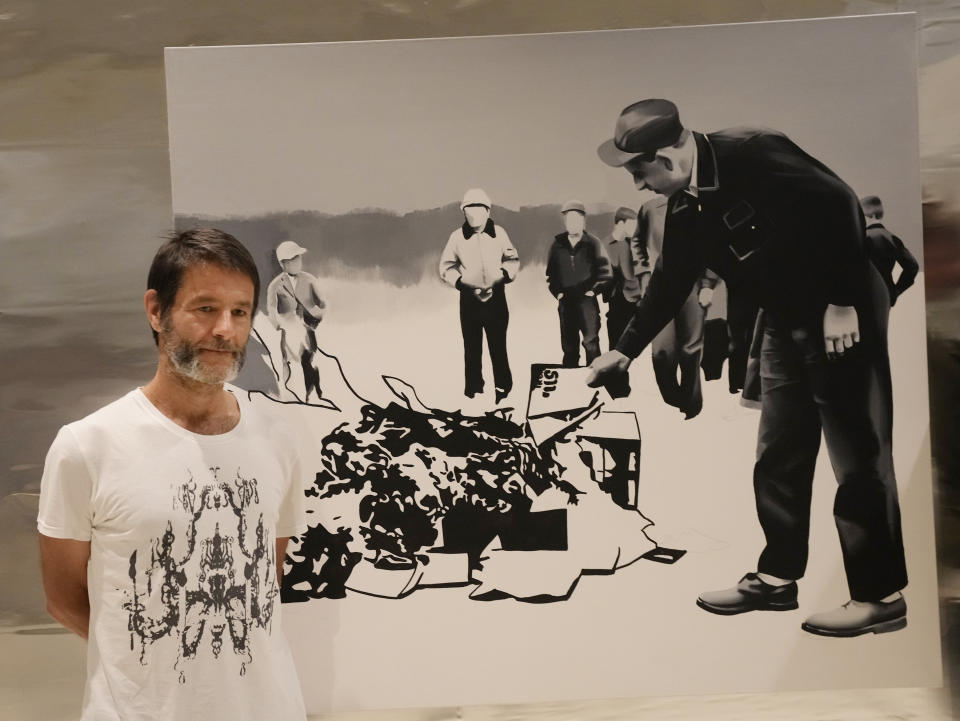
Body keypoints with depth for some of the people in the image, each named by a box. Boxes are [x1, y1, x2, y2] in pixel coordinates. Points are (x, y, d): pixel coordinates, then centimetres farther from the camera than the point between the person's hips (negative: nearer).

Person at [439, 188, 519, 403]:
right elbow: (446, 267, 5)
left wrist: (504, 274, -7)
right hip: (469, 298, 0)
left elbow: (512, 259, 10)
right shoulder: (457, 236, -5)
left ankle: (504, 391, 11)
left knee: (498, 346, 2)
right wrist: (461, 282, -9)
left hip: (496, 297, 0)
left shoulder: (498, 233, -3)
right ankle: (473, 393, 11)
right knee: (472, 347, 4)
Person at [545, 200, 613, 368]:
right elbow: (550, 274, 14)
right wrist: (557, 293, 3)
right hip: (566, 302, 3)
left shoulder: (592, 243, 1)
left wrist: (594, 291, -5)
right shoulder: (558, 245, 8)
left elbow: (605, 271, 2)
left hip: (587, 301, -3)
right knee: (569, 346, 7)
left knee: (591, 343, -9)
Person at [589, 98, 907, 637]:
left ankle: (882, 594, 7)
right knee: (779, 457, 12)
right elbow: (670, 285, 15)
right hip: (787, 323, 9)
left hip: (844, 315, -8)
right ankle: (778, 577, 24)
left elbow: (840, 205, -25)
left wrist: (842, 303, -22)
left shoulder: (753, 154, -22)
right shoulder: (686, 210, 4)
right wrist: (626, 350, 19)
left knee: (859, 454, -3)